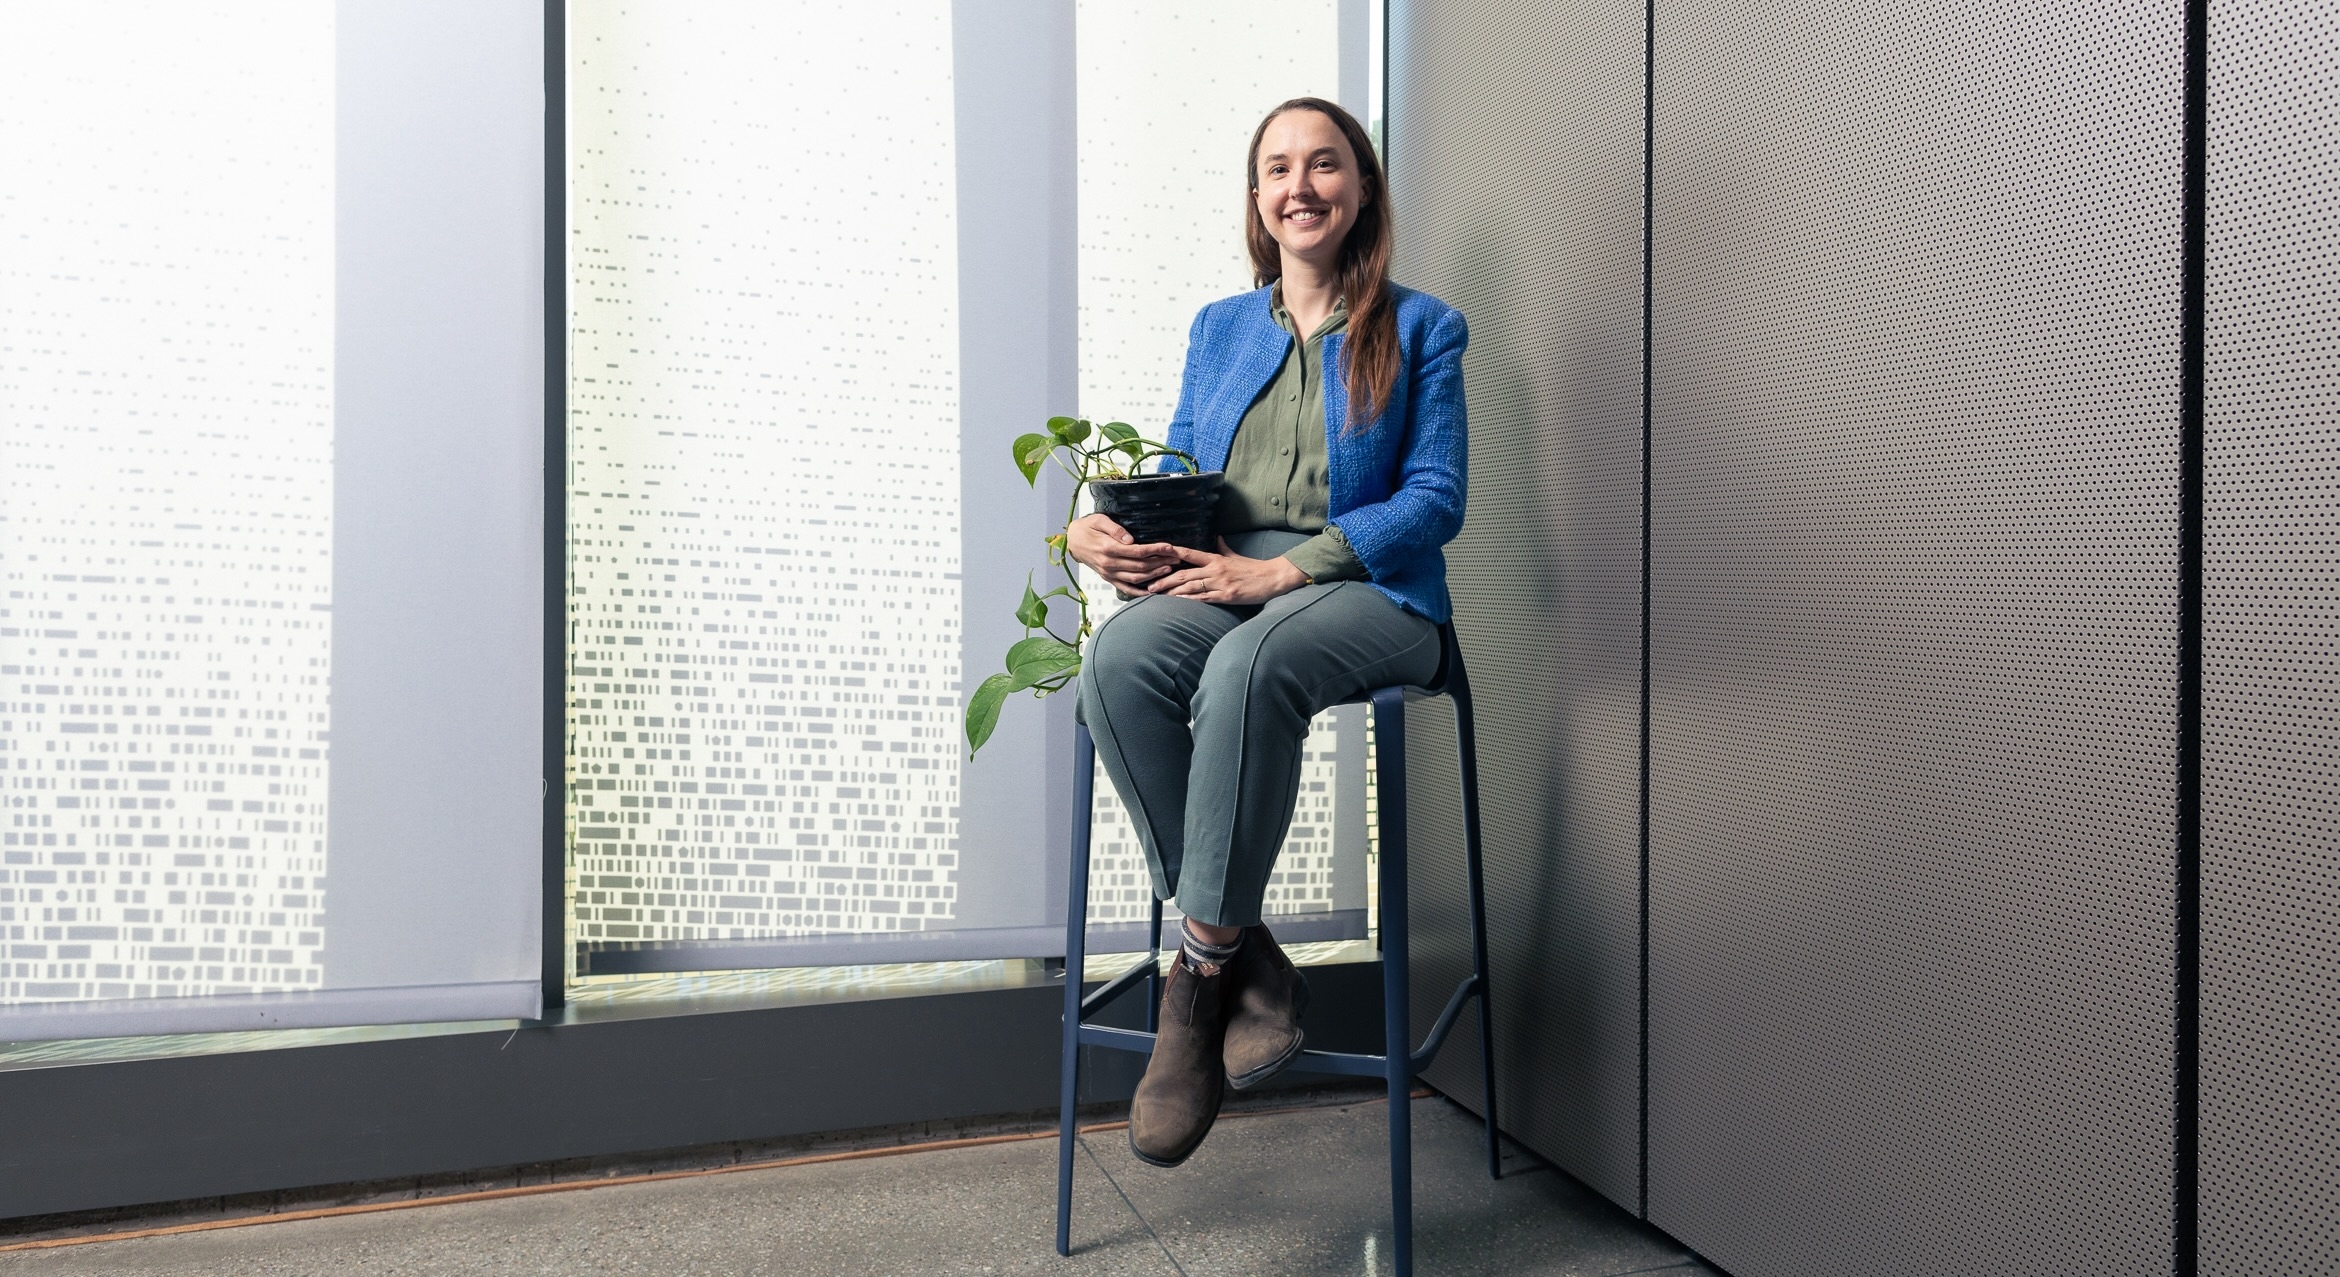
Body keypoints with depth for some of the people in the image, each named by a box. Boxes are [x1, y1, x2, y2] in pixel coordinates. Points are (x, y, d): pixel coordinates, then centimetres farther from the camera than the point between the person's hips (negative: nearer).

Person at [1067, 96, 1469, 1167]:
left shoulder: (1421, 329, 9)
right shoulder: (1219, 328, 22)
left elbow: (1435, 500, -2)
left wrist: (1283, 568, -14)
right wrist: (1113, 533, -6)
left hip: (1366, 590, -3)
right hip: (1218, 583, 4)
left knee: (1248, 666, -39)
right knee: (1118, 659, -32)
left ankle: (1199, 977, -24)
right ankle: (1247, 960, -23)